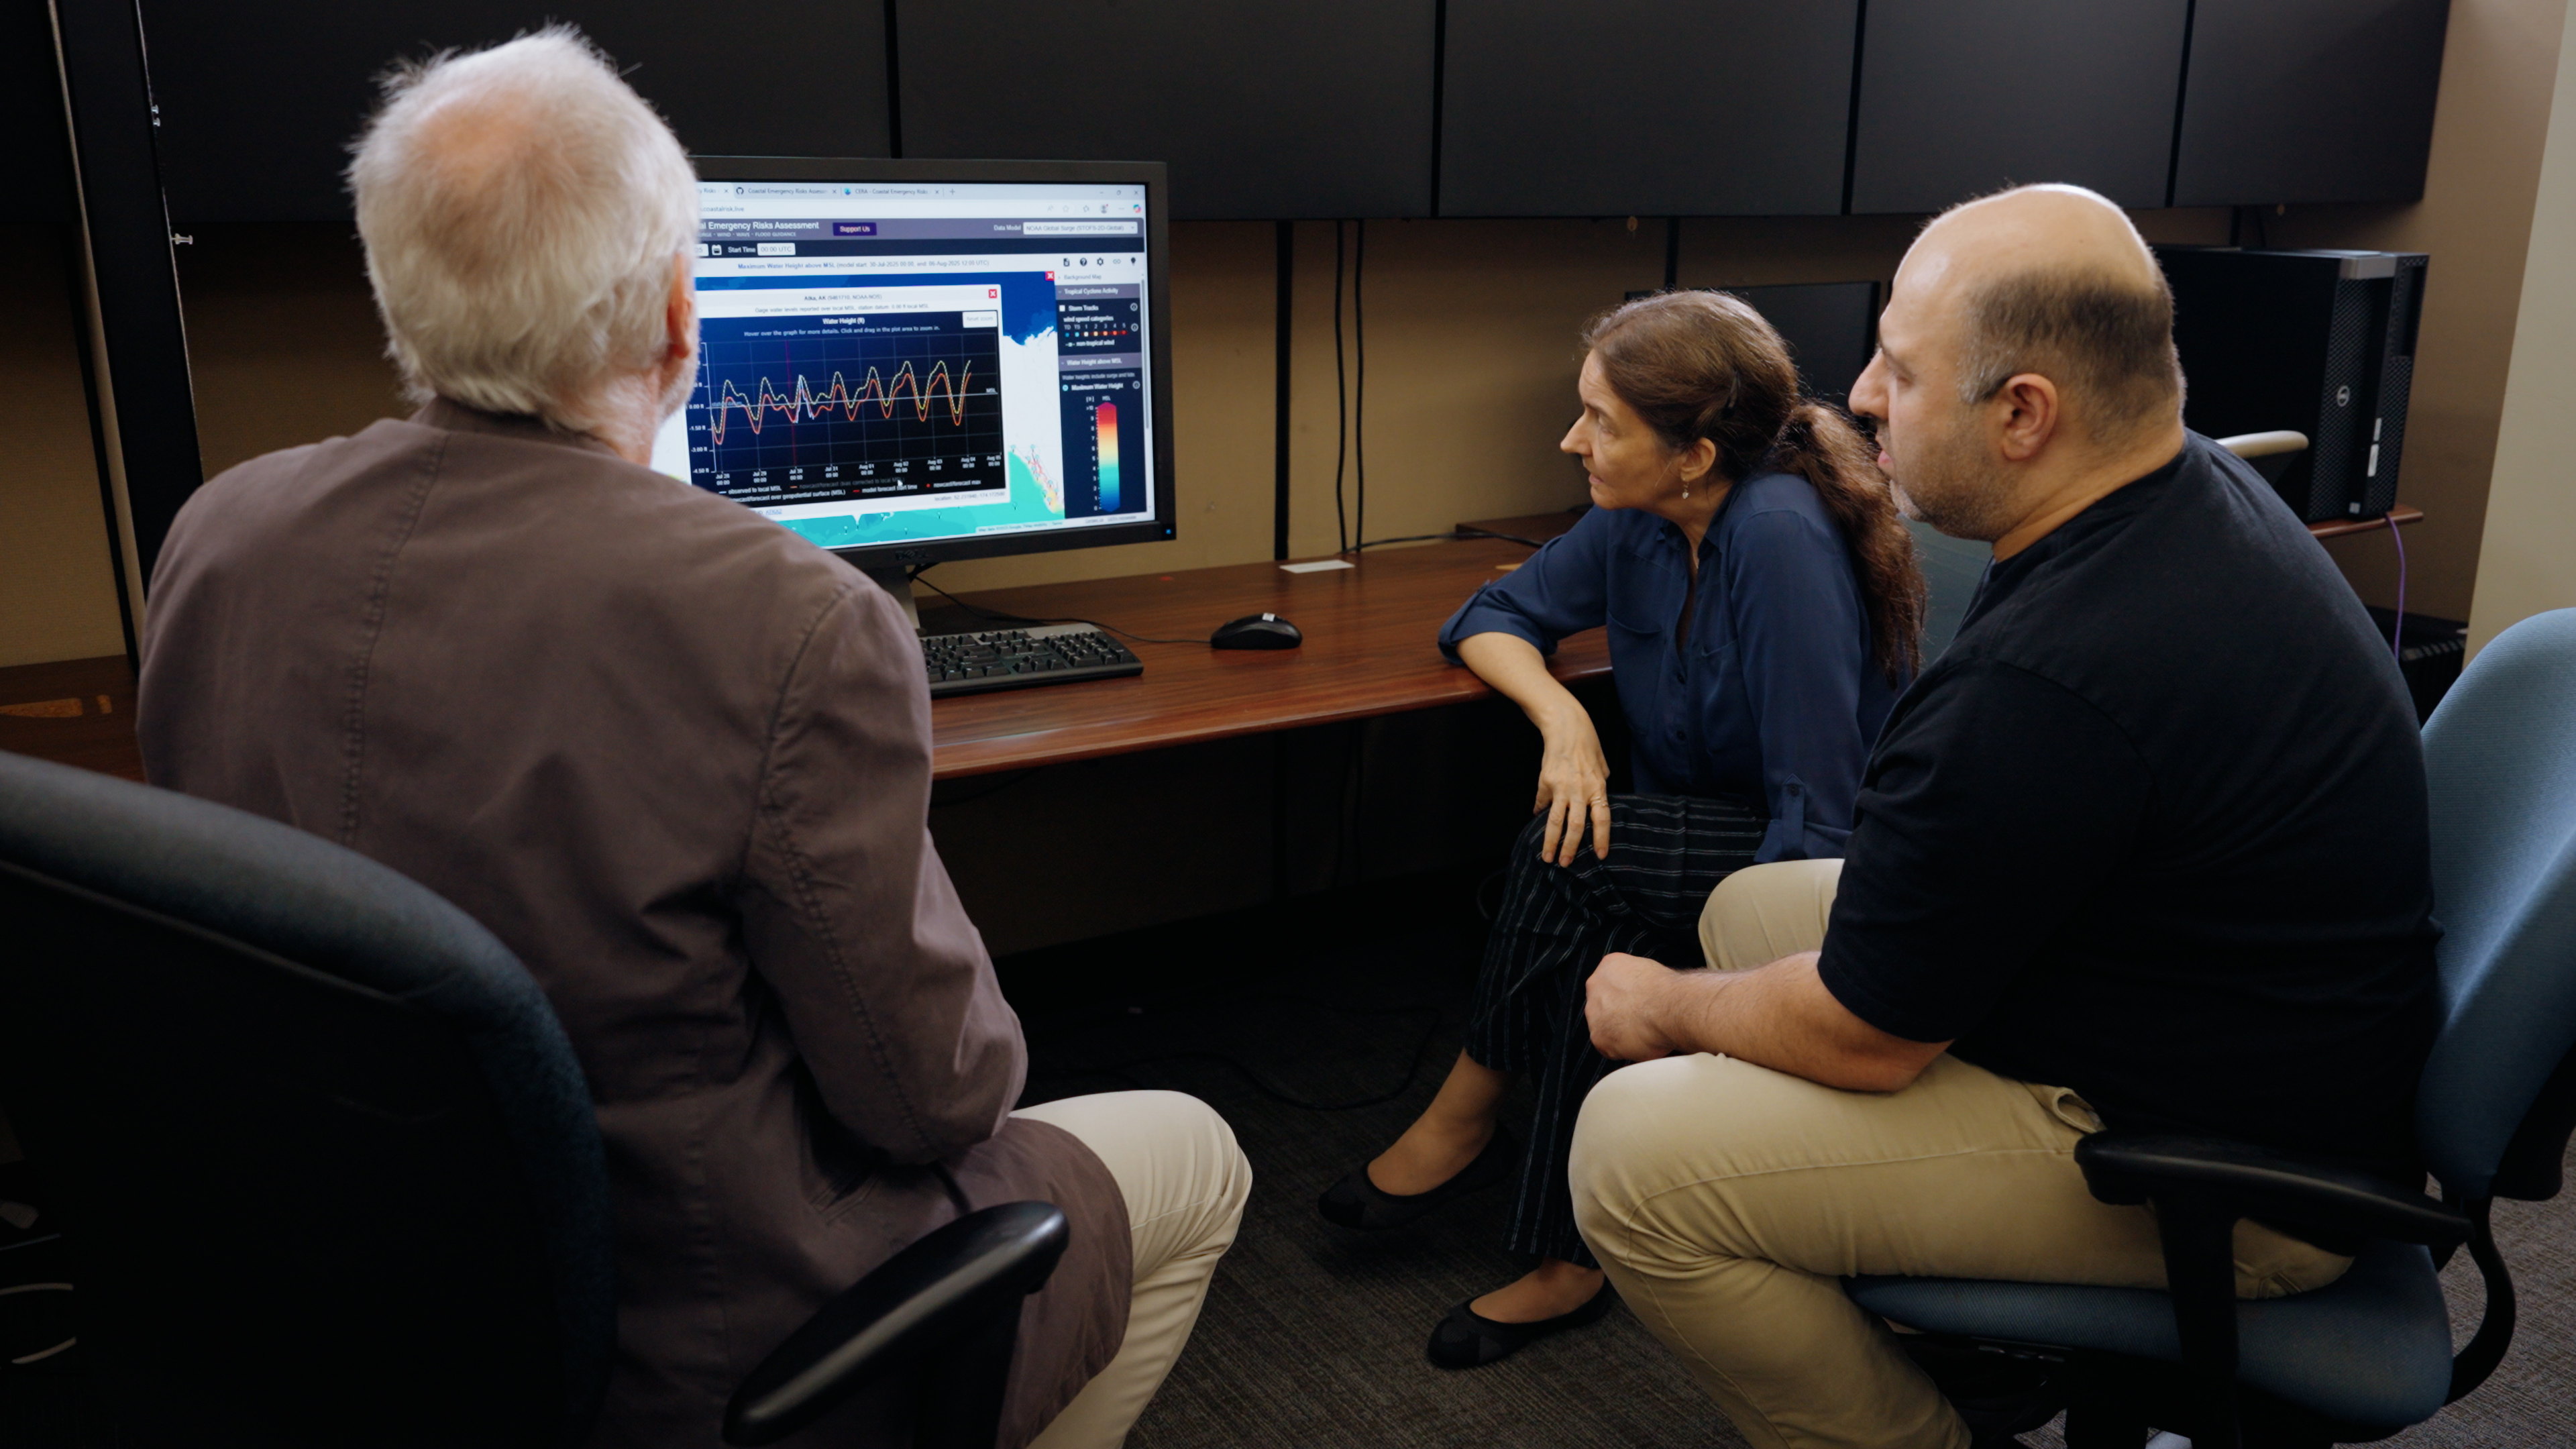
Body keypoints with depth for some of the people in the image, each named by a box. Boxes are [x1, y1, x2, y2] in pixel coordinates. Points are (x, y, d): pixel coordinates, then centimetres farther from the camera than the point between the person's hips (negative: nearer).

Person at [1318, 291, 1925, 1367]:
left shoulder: (1779, 536, -27)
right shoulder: (1636, 528, -4)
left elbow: (1818, 810, -27)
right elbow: (1492, 617, 8)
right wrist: (1561, 716, -14)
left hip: (1824, 871, -6)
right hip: (1707, 838, 7)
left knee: (1574, 857, -27)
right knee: (1598, 933, -24)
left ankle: (1466, 1115, -6)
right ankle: (1568, 1257, -12)